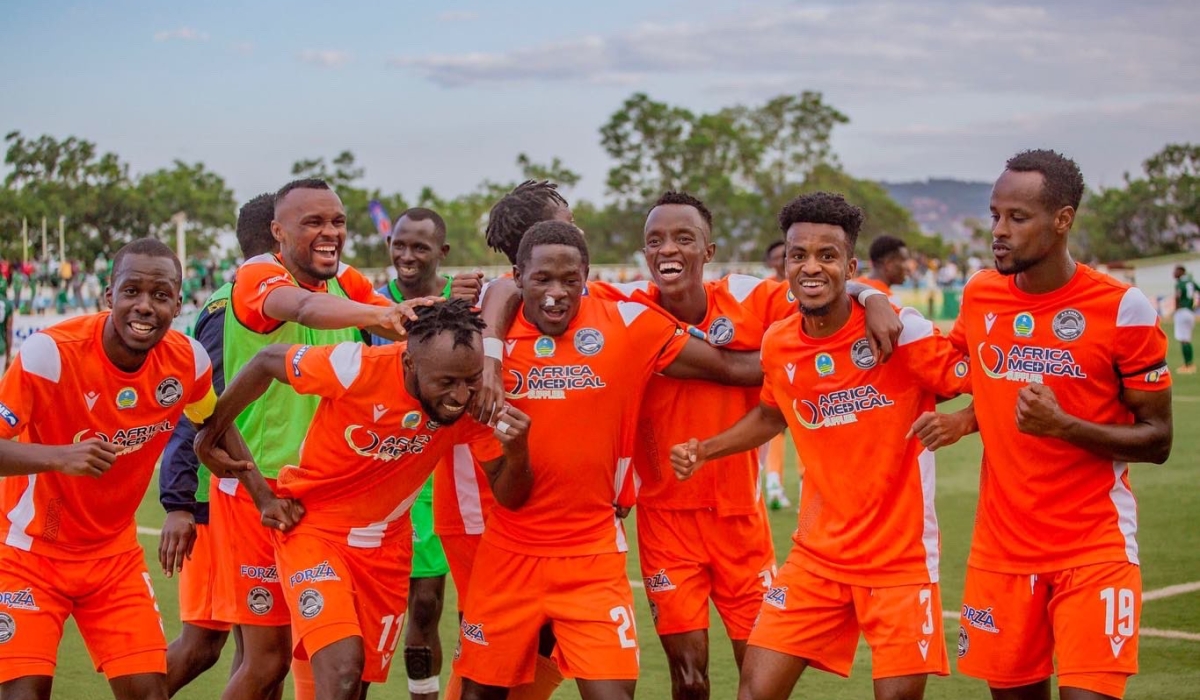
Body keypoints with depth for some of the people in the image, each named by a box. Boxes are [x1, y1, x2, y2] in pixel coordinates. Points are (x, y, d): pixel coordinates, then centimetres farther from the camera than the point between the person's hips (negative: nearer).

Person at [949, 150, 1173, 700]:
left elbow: (1158, 440, -8)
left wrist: (1064, 425, -22)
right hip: (1001, 549, 4)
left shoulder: (1123, 309, -11)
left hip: (1095, 550, -4)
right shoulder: (978, 296, 3)